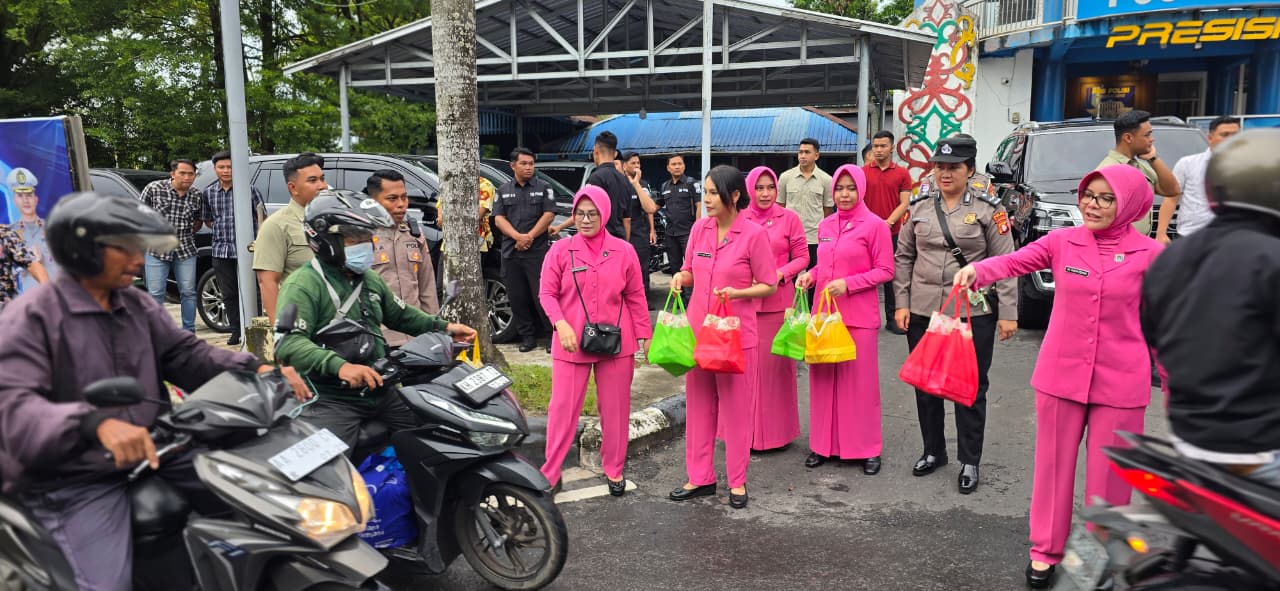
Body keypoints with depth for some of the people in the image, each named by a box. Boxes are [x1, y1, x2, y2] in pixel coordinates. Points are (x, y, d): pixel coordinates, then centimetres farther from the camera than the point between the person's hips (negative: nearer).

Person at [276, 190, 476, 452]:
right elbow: (288, 343, -23)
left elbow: (400, 314, 28)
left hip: (380, 391, 8)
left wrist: (444, 327, 14)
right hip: (331, 400, -7)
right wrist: (338, 365, -37)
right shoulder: (303, 285, -11)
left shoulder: (371, 280, 17)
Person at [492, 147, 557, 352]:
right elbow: (499, 219, 4)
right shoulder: (503, 190, 14)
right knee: (517, 297, 4)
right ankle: (527, 336, 12)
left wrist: (529, 237, -12)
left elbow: (548, 215, -3)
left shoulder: (543, 188, 7)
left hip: (538, 251, -3)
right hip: (511, 251, 3)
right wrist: (518, 237, -12)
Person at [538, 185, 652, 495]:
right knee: (563, 408, 2)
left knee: (615, 408, 10)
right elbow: (547, 293, -1)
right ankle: (550, 472, 13)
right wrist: (561, 324, -17)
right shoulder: (560, 249, -1)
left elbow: (636, 296, 7)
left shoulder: (624, 251, 2)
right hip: (571, 342, -1)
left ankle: (614, 469, 25)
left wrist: (644, 334, 5)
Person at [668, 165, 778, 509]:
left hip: (736, 333, -5)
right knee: (698, 406, 11)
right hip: (697, 328, 5)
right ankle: (700, 478, 24)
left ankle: (737, 482, 20)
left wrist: (736, 292, -21)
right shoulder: (699, 228, 3)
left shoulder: (753, 234, -10)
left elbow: (769, 286, -5)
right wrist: (681, 276, -8)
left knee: (736, 409, 6)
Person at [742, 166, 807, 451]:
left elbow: (802, 257, 4)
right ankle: (747, 430, 15)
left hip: (779, 302, 0)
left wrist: (781, 273, -12)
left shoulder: (789, 218, 2)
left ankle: (777, 429, 18)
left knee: (776, 363, 5)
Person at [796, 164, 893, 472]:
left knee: (860, 379, 2)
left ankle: (867, 448, 16)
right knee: (823, 377, 9)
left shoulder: (875, 225, -7)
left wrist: (848, 284, -17)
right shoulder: (825, 225, 10)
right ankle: (824, 444, 21)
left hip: (858, 314, -5)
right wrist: (811, 275, 1)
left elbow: (885, 271, -7)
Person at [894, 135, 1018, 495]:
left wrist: (1008, 313, -8)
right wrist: (901, 303, 2)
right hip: (923, 312, 3)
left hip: (973, 313, -3)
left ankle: (970, 462, 19)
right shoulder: (918, 207, 5)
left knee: (971, 388, 6)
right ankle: (933, 451, 30)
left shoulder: (988, 209, -4)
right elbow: (903, 258, 9)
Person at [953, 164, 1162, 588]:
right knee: (1054, 464, 12)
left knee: (1108, 473, 9)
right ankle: (1045, 551, 28)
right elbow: (1016, 261, -15)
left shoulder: (1149, 254, -3)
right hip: (1060, 374, 1)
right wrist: (976, 271, -35)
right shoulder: (1061, 242, -1)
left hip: (1120, 382, -1)